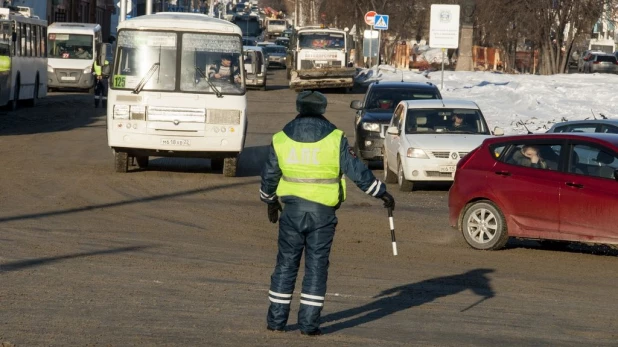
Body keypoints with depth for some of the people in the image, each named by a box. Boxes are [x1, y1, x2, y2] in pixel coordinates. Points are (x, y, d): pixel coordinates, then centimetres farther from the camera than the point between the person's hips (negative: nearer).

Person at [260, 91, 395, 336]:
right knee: (316, 267, 4)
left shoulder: (281, 139, 2)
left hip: (292, 211, 2)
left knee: (286, 264, 10)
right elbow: (357, 171, -5)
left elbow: (269, 176, 12)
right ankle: (309, 323, 3)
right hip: (322, 213, -2)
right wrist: (382, 193, 7)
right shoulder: (335, 138, -5)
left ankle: (276, 320, 11)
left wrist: (270, 201, 30)